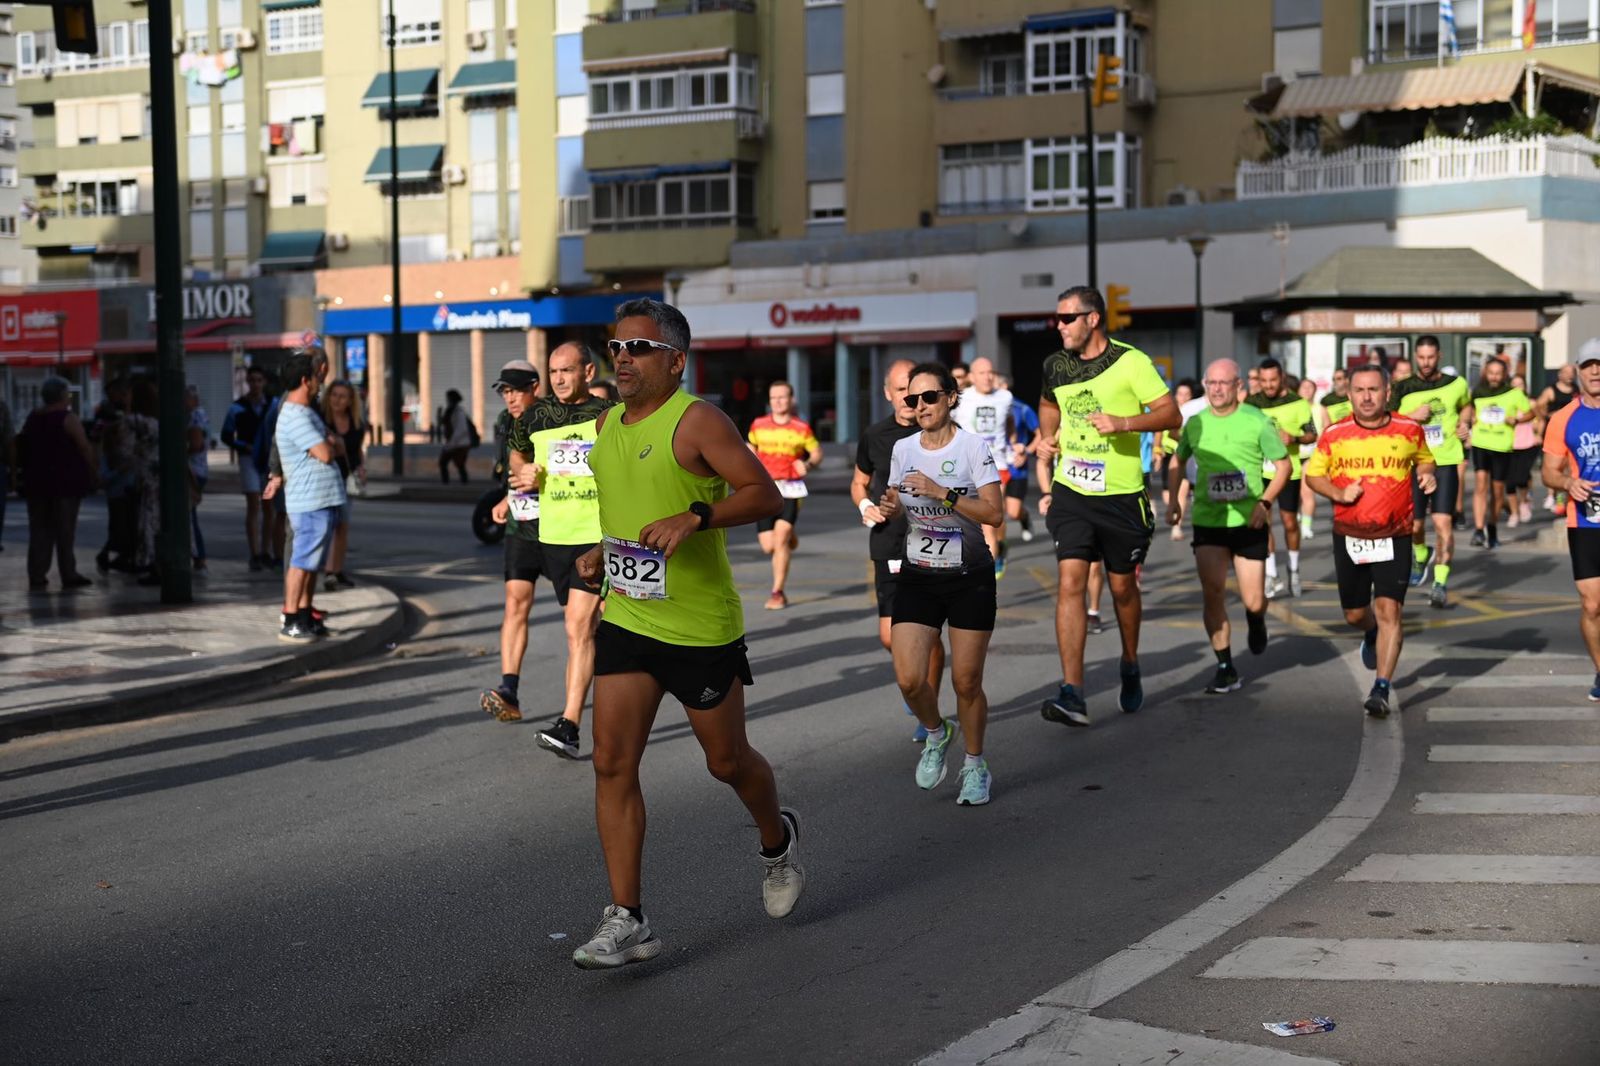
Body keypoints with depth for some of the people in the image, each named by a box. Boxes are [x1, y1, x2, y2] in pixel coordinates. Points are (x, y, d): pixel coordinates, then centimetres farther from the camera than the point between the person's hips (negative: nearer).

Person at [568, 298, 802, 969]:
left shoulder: (697, 421, -12)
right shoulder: (608, 426, 11)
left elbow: (766, 496, -16)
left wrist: (695, 518, -28)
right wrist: (601, 553, 11)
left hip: (701, 626, -6)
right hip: (625, 620, 6)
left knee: (726, 760, 10)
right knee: (612, 765, -4)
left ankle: (777, 840, 42)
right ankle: (627, 921, 0)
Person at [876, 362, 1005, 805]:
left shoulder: (974, 447, -10)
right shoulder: (902, 448, 4)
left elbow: (995, 513, -17)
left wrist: (942, 493, -26)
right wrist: (890, 507, -7)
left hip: (970, 580, -3)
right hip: (917, 578, 3)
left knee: (966, 682, 0)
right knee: (909, 680, -8)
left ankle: (976, 767, 23)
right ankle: (935, 735, 24)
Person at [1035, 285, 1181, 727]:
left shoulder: (1130, 362, -9)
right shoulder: (1056, 366, 6)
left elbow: (1171, 414, -11)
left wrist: (1124, 422, -25)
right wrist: (1047, 436, 10)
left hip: (1121, 495, -3)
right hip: (1071, 491, 3)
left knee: (1123, 587, 10)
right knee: (1070, 582, -11)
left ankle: (1130, 666, 38)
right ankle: (1072, 695, -16)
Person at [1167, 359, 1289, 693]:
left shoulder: (1256, 421, -5)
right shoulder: (1195, 423, 4)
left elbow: (1284, 465, 0)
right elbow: (1178, 460, 20)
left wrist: (1265, 502, -12)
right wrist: (1173, 500, 8)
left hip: (1249, 521, -2)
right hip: (1207, 521, 2)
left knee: (1253, 602, 0)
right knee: (1212, 593, -10)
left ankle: (1256, 620, 39)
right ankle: (1225, 669, 1)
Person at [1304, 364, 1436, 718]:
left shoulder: (1409, 430, -1)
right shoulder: (1335, 435, -3)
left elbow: (1424, 460, 17)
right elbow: (1312, 475, 6)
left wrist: (1427, 476, -6)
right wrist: (1338, 493, -12)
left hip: (1394, 538, -2)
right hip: (1349, 538, 2)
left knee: (1389, 612, -14)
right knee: (1355, 614, 14)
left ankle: (1382, 688, -11)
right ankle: (1372, 635, 51)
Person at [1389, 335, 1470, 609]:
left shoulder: (1456, 384, 3)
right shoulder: (1403, 389, 0)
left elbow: (1466, 406, 25)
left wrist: (1463, 423, 6)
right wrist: (1411, 417, -15)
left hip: (1446, 463, -1)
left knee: (1443, 522, -13)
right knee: (1414, 525, 10)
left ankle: (1441, 584, -11)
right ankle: (1421, 557, 44)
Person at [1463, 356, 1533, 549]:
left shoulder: (1515, 394, 1)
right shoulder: (1477, 393, 7)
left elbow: (1530, 412, 9)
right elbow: (1469, 410, 24)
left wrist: (1515, 420, -8)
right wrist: (1469, 421, 4)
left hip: (1502, 447, 0)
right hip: (1480, 444, 0)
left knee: (1498, 490, 8)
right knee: (1481, 484, -15)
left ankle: (1493, 528, 28)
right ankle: (1478, 530, -20)